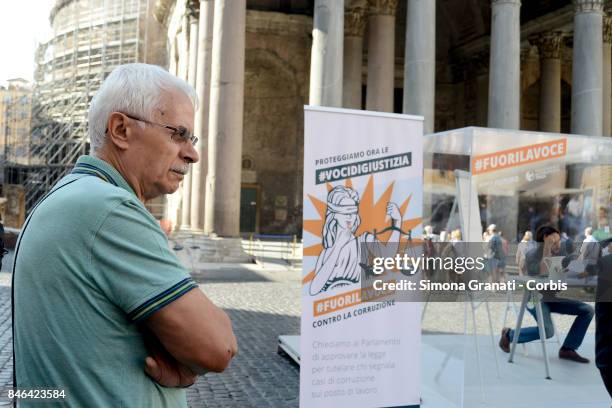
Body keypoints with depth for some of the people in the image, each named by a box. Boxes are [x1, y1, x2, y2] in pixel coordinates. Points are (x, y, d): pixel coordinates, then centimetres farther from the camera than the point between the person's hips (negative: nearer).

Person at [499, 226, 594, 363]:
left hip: (552, 297, 7)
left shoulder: (557, 254, 5)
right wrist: (547, 250, -34)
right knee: (548, 331, -30)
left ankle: (567, 349, -1)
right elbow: (543, 275, -31)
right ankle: (509, 334, -4)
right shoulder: (533, 254, -16)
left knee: (588, 310, -7)